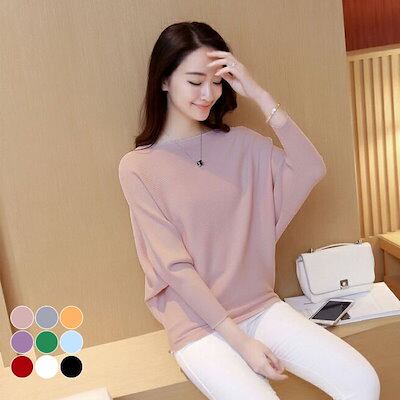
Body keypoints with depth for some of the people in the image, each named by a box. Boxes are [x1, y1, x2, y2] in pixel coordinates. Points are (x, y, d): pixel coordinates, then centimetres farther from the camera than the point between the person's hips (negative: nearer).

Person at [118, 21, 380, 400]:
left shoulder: (240, 142, 5)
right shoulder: (137, 167, -8)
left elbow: (312, 171, -11)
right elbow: (176, 267, -12)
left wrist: (259, 95, -13)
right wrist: (240, 341, -15)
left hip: (261, 306, 4)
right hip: (197, 323, -3)